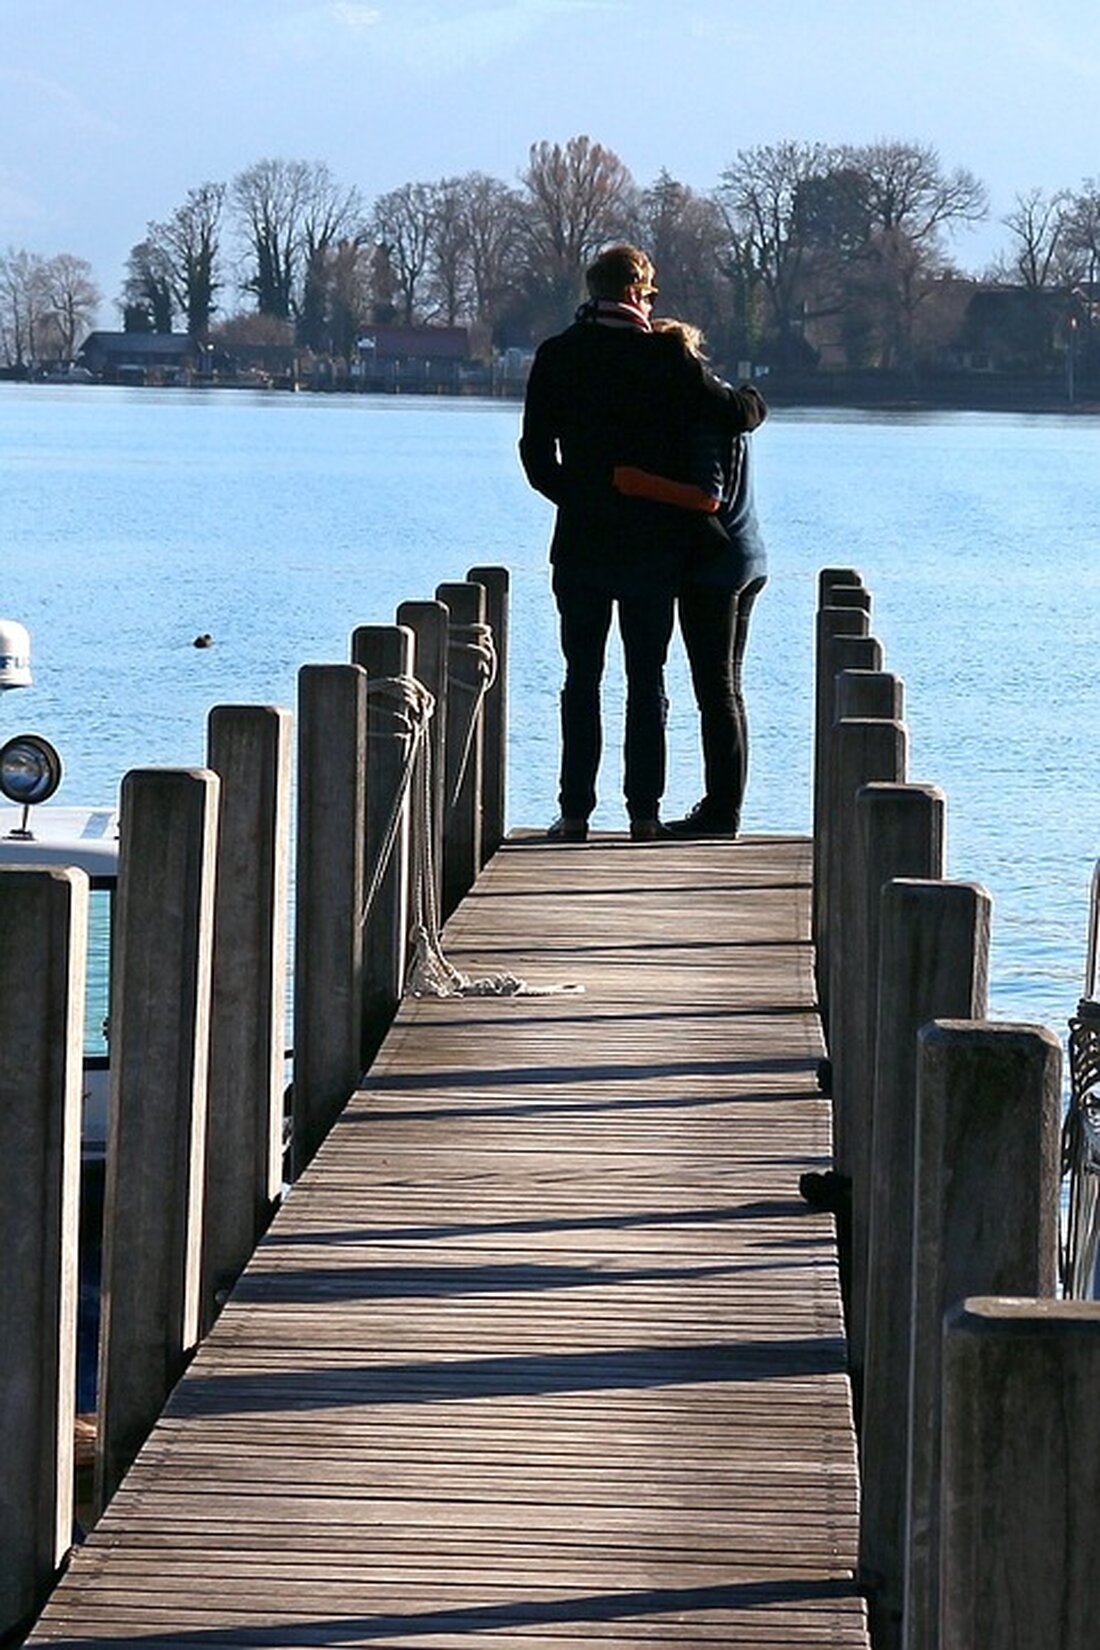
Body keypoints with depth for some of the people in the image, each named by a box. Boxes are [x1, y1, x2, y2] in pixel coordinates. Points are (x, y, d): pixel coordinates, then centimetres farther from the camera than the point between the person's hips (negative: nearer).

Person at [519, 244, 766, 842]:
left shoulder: (556, 357, 0)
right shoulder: (667, 356, -7)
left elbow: (536, 451, 1)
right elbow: (735, 413, -6)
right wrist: (752, 400, 17)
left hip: (580, 545, 1)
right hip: (653, 546, -1)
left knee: (581, 678, 7)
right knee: (647, 680, 6)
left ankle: (575, 811, 3)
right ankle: (644, 812, 5)